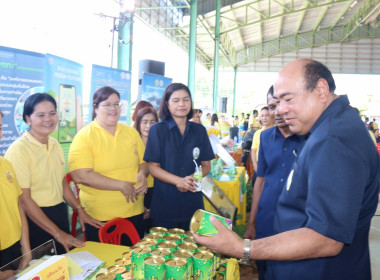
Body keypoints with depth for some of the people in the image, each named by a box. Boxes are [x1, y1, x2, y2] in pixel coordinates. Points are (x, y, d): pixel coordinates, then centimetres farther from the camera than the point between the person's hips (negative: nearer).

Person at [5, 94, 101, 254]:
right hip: (35, 219, -6)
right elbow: (24, 200, -17)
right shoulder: (18, 150, -16)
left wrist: (80, 210, 6)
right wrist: (58, 233, -15)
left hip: (60, 214, 7)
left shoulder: (55, 145, 5)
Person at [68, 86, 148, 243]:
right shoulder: (84, 136, -9)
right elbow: (80, 176, -18)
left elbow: (143, 161, 16)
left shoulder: (131, 133, 7)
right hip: (100, 218, -4)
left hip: (134, 213, 5)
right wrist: (121, 185, -17)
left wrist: (142, 173, -8)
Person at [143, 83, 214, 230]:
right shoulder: (157, 130, -3)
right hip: (164, 203, -2)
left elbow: (206, 165, 7)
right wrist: (179, 181, -22)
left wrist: (192, 178, -14)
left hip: (193, 203, 3)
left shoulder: (199, 130, 5)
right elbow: (153, 167, -7)